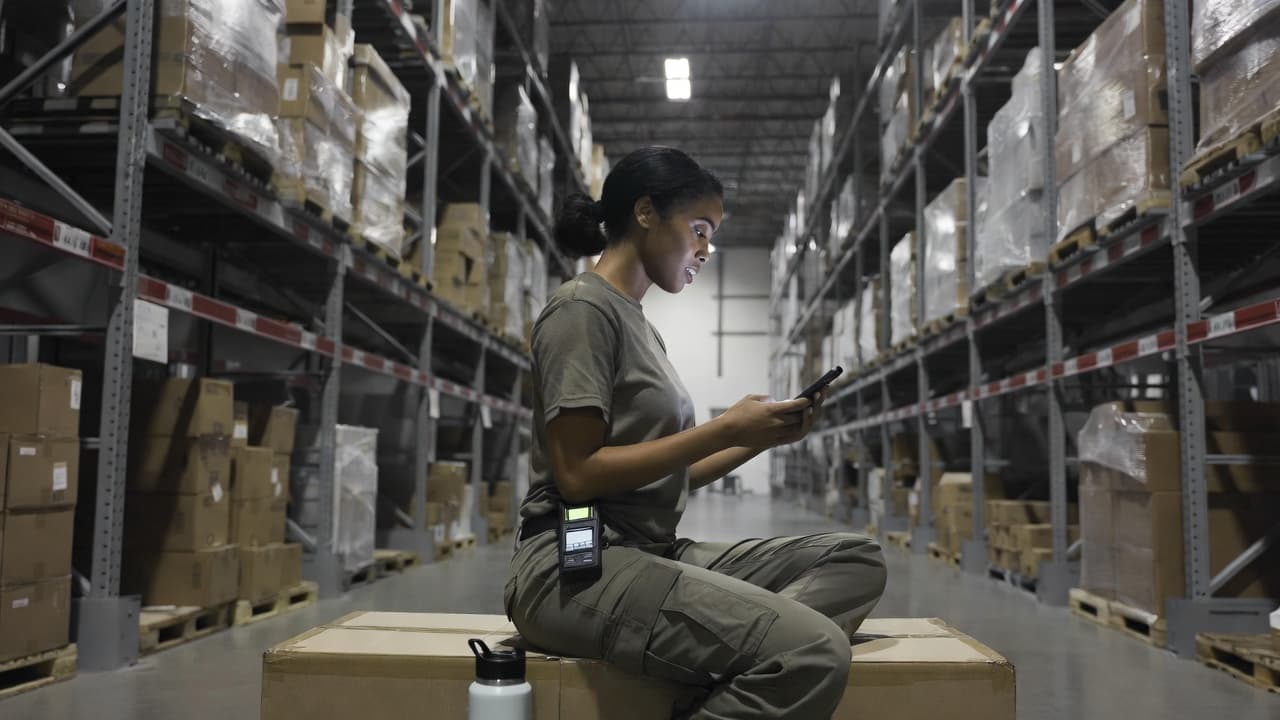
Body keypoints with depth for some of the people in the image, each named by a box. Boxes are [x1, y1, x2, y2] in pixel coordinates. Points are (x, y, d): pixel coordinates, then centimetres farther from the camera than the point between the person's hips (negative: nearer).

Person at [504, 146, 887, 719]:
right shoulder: (584, 307, -7)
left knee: (856, 559, -4)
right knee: (814, 651, -27)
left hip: (651, 553, 9)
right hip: (577, 566, -9)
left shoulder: (639, 326, 21)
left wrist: (761, 438, 5)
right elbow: (577, 474, -16)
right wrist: (725, 429, -12)